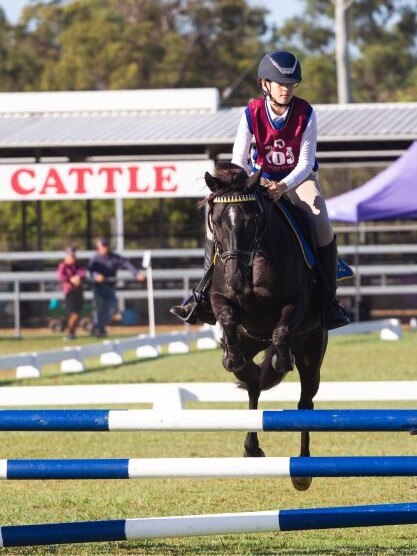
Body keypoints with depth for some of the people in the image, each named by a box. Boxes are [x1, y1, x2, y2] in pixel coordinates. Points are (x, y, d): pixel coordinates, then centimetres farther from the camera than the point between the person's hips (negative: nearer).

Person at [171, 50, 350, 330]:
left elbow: (306, 162, -20)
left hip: (299, 178, -1)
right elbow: (238, 160, -17)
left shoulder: (306, 114, -20)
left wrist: (284, 186, -38)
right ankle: (206, 293, -6)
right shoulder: (252, 114, -18)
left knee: (323, 229, -27)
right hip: (261, 178, 1)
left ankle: (330, 300, -12)